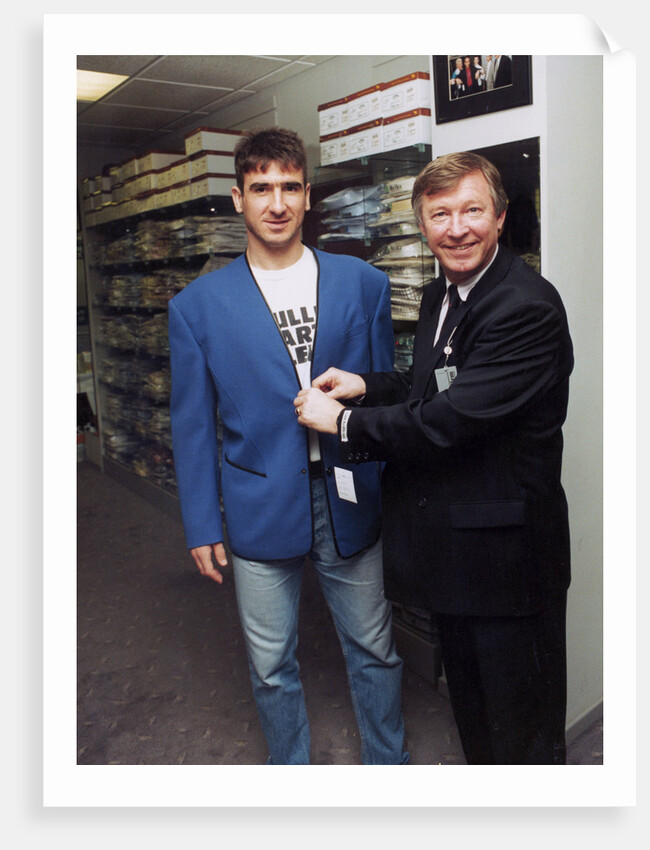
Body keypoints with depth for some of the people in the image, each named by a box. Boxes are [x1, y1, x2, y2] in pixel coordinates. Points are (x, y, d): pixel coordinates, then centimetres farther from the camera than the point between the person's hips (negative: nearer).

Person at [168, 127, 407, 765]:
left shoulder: (363, 284, 1)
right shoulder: (197, 305, -2)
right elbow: (193, 423, 1)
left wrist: (394, 491, 5)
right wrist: (201, 525, 1)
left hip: (350, 502, 1)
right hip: (260, 510, 0)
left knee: (374, 650, 16)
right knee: (271, 665, 15)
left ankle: (387, 764, 42)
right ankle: (290, 769, 42)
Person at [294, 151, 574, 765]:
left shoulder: (527, 307, -23)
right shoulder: (439, 295, 7)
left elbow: (454, 416, -28)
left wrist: (344, 421, -17)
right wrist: (367, 387, -2)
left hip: (504, 552, -9)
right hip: (450, 547, 9)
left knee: (520, 723, 11)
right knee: (467, 697, 28)